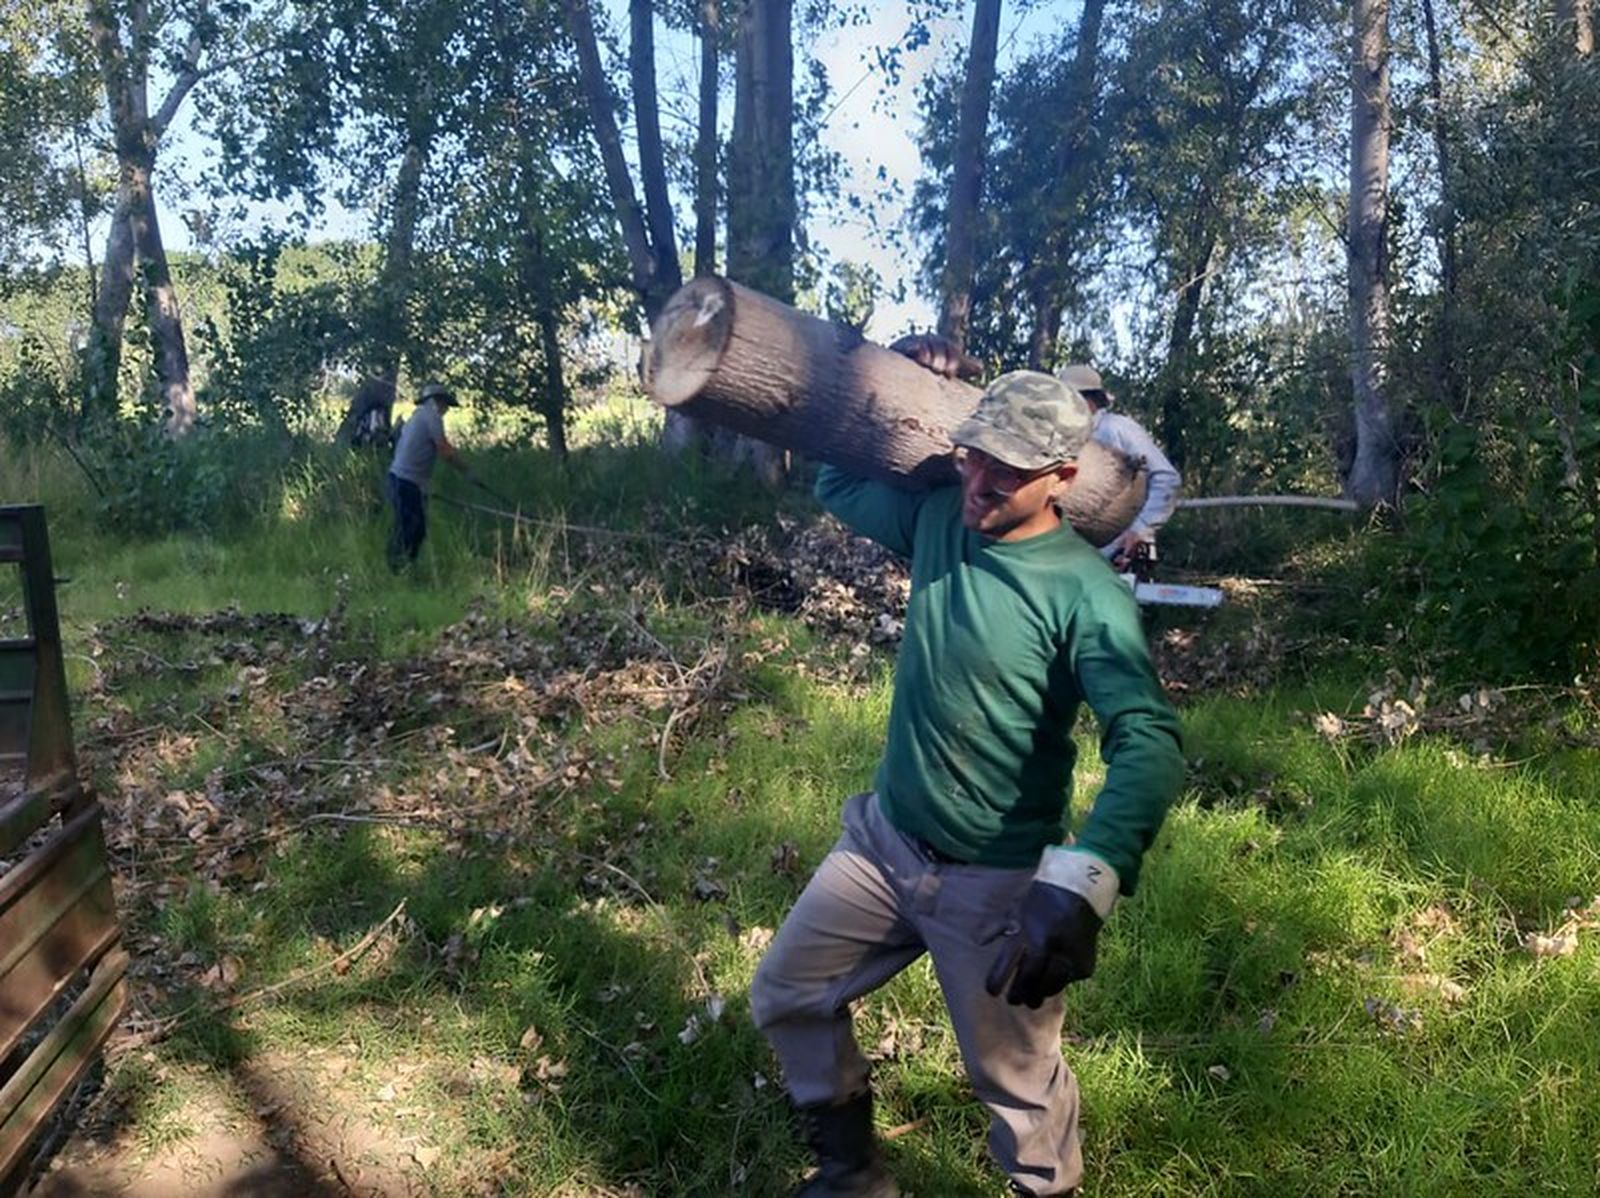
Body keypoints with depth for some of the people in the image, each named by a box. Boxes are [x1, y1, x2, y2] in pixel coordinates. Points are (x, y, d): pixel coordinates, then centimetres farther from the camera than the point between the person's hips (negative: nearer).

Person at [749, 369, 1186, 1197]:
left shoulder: (1085, 593, -22)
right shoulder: (936, 516, -3)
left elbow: (1150, 747, -33)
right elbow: (835, 482, 16)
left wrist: (1083, 885, -48)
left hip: (996, 879, -6)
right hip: (881, 837, 7)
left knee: (1016, 1080, 10)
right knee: (785, 998, 18)